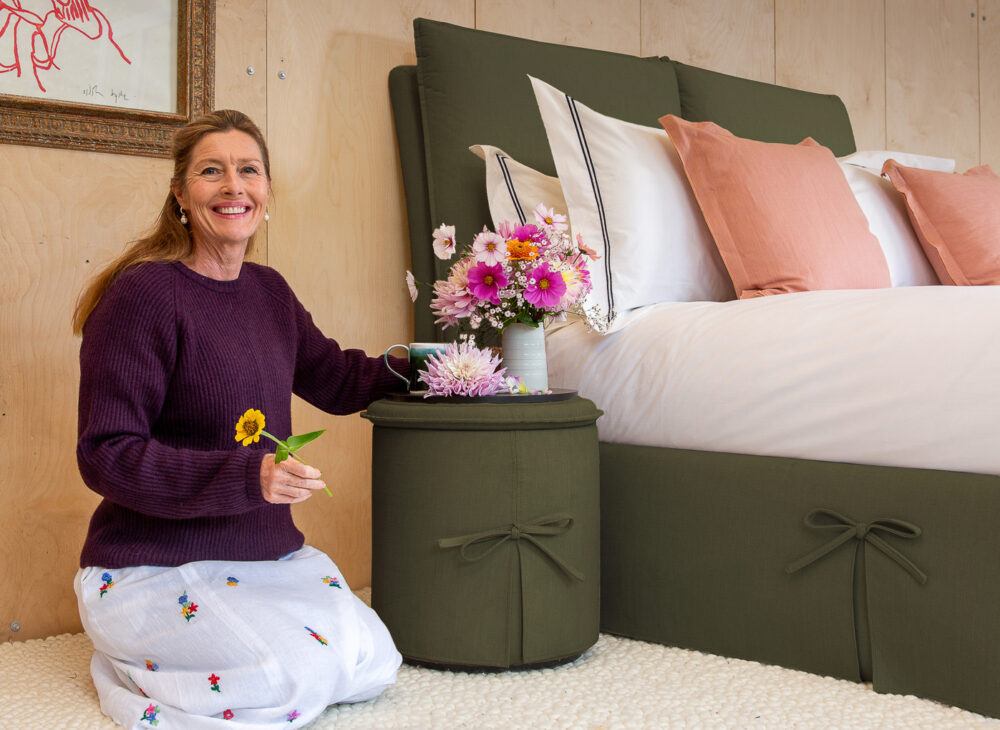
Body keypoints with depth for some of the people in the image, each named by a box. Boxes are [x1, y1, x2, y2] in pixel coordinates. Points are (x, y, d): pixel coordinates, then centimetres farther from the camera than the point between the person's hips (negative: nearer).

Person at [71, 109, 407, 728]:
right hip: (152, 567, -7)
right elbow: (106, 455, -18)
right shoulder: (144, 293, -16)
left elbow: (336, 378, 21)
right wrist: (245, 475, -28)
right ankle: (125, 659, 3)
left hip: (267, 554, 8)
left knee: (373, 665, -4)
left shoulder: (268, 291, 7)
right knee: (293, 679, -25)